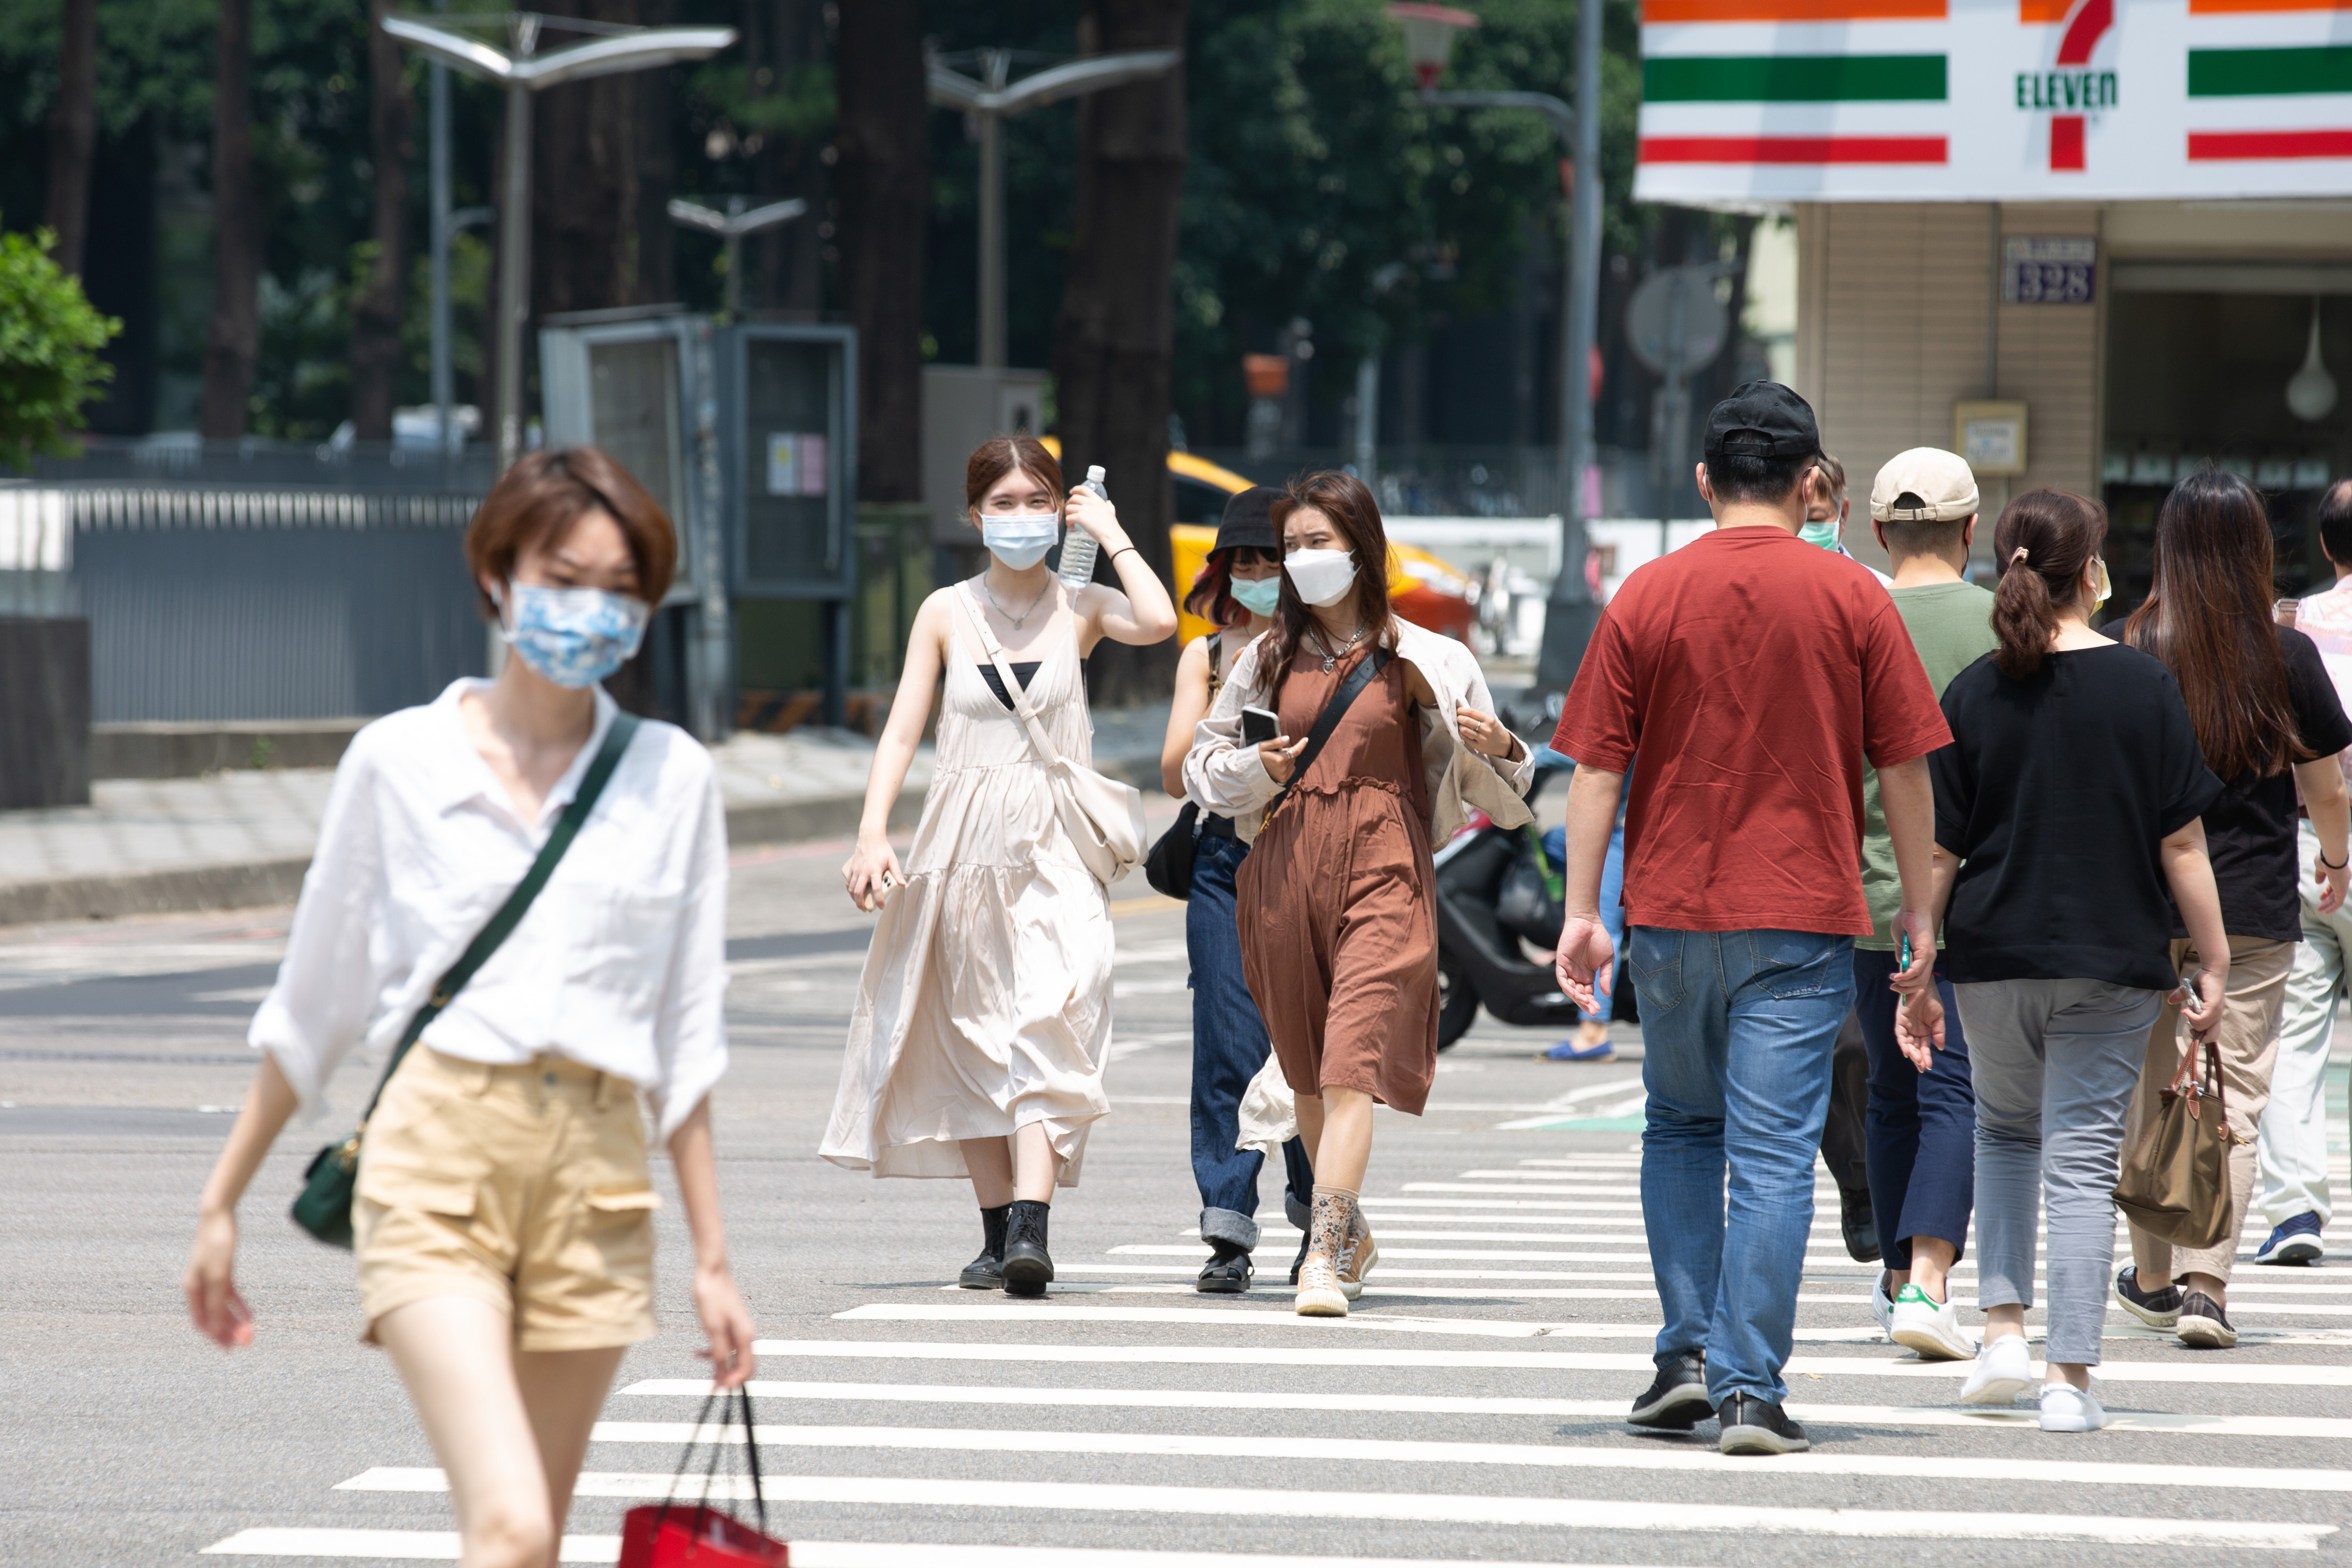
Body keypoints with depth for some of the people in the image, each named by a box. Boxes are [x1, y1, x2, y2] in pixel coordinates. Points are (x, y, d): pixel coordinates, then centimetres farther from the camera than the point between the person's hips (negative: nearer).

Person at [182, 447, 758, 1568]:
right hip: (438, 1153, -3)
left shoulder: (672, 779, 8)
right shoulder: (399, 761, 3)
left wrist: (712, 1259, 11)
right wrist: (222, 1202, 14)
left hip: (597, 1177, 3)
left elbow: (686, 1038, 12)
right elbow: (314, 1005, 11)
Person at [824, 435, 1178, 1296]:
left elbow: (1157, 623, -19)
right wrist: (873, 833, -6)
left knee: (1049, 1030, -18)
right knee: (976, 1039, 6)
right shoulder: (947, 613, 7)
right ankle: (997, 1232, 15)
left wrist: (1111, 535, -5)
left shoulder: (1080, 607, 3)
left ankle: (1031, 1227, -27)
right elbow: (902, 732, 6)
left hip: (1057, 849, -2)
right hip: (965, 843, 3)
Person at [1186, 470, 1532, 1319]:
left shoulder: (1415, 659, 1)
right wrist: (1258, 767, -2)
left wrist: (1499, 745, -16)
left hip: (1382, 871, -4)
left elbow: (1485, 779, 6)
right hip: (1285, 866, 4)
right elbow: (1205, 761, 18)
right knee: (1307, 1071, 13)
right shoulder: (1269, 656, 9)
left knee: (1350, 1065, -15)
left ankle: (1324, 1258, -22)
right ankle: (1351, 1233, 33)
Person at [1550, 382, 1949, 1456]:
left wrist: (1583, 910, 3)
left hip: (1673, 911, 2)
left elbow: (1597, 769, -1)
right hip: (1802, 920, -1)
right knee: (1773, 1154, -2)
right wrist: (1919, 910, 9)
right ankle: (1749, 1389, -7)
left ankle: (1688, 1357, 12)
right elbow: (1903, 770, 0)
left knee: (1681, 1132, 19)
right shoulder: (1852, 600, -2)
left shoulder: (1646, 599, 0)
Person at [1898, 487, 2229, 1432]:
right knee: (2083, 1157, 2)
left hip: (1993, 956, 2)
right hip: (2113, 962, -2)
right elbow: (2183, 841, -5)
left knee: (2006, 1130, 24)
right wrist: (2214, 963, 3)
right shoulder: (2146, 688, -5)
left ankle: (2003, 1329, 14)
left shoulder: (1973, 693, -2)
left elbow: (1937, 849, 0)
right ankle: (2070, 1379, -2)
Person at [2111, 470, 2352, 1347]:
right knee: (2234, 1101, 1)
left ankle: (2155, 1281, 25)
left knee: (2147, 1098, 15)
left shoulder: (2128, 651, -6)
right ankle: (2206, 1285, -11)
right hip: (2255, 911, -1)